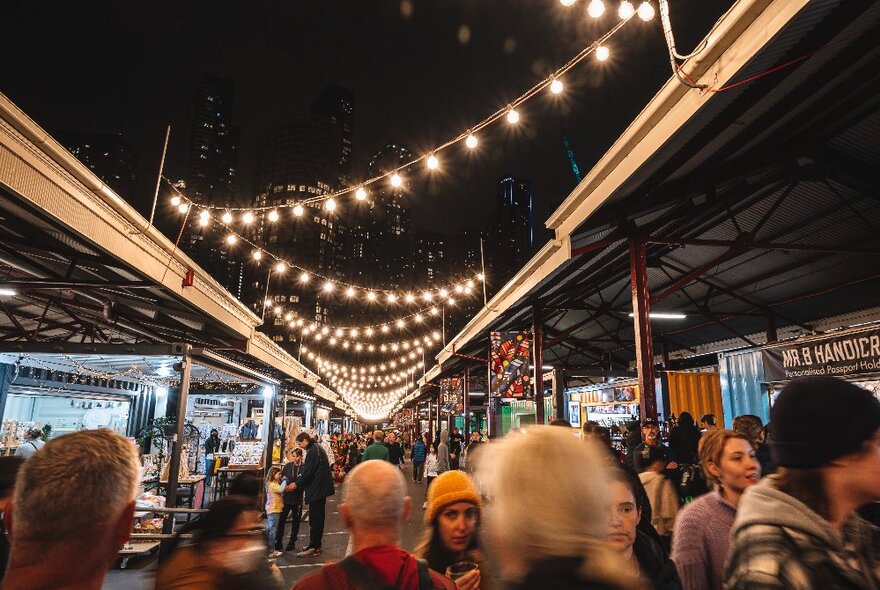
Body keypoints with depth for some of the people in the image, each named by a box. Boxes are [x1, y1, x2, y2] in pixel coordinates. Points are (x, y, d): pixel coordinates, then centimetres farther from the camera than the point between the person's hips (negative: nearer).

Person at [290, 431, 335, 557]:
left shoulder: (313, 451, -19)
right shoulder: (316, 448, 13)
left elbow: (308, 472, -20)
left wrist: (297, 484, -7)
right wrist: (299, 482, 12)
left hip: (317, 489, -10)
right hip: (321, 488, 10)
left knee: (315, 519, -2)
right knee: (318, 518, 16)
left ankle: (314, 548, 5)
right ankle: (316, 545, 25)